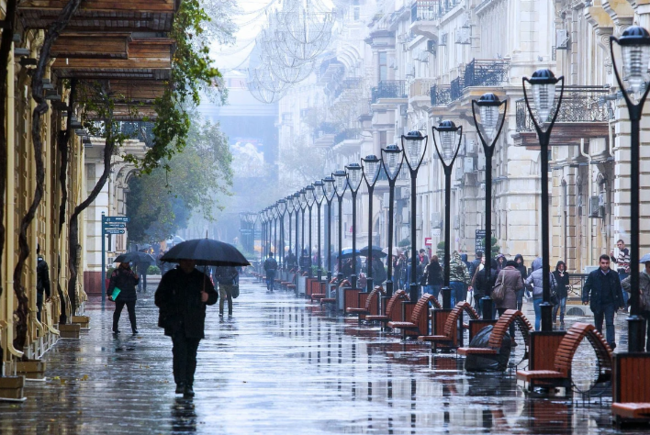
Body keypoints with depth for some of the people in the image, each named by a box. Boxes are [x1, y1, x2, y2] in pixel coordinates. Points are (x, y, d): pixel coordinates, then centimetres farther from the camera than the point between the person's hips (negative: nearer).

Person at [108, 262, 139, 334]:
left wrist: (136, 278, -1)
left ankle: (134, 328, 0)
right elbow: (112, 283, -10)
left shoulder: (131, 272, 13)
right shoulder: (117, 272, -3)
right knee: (118, 311, 7)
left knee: (132, 312, 0)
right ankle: (115, 328, 17)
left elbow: (135, 283, 21)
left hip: (131, 296, 4)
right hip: (120, 296, -4)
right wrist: (110, 293, -18)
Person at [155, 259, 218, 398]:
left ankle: (189, 385, 8)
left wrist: (208, 297, -7)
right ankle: (180, 382, -19)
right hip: (176, 322, -2)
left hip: (194, 324, 2)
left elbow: (214, 296, 17)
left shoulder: (202, 278, 13)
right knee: (179, 348, -18)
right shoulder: (170, 277, 11)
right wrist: (170, 308, -4)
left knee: (191, 354, 1)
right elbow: (159, 298, 13)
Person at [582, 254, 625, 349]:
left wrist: (621, 303, 7)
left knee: (610, 323, -14)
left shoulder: (614, 275, 2)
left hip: (610, 303, -1)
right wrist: (585, 298, -17)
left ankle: (611, 342, -25)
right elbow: (586, 287, -1)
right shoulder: (593, 275, -2)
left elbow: (618, 290, 8)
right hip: (597, 304, 1)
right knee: (598, 325, 11)